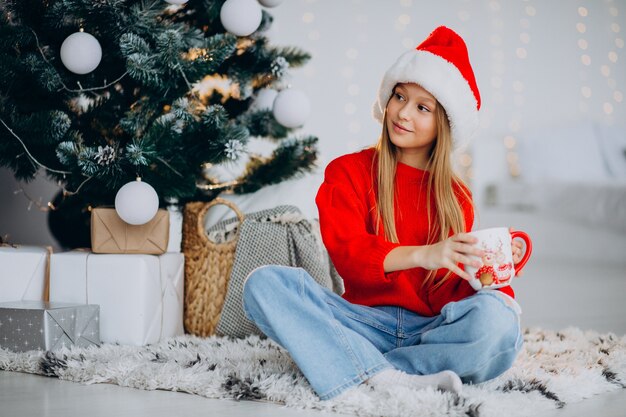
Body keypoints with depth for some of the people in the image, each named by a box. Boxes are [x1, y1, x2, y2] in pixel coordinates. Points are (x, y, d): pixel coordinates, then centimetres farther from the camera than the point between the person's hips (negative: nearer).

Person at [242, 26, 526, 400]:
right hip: (366, 323, 0)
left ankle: (359, 371, -26)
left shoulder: (456, 197, 13)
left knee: (496, 318, -32)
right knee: (265, 283, -24)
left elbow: (453, 283, 9)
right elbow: (347, 254, -10)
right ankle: (391, 379, -37)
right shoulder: (348, 172, 7)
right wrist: (421, 255, -26)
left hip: (432, 327, 1)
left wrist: (494, 285, -15)